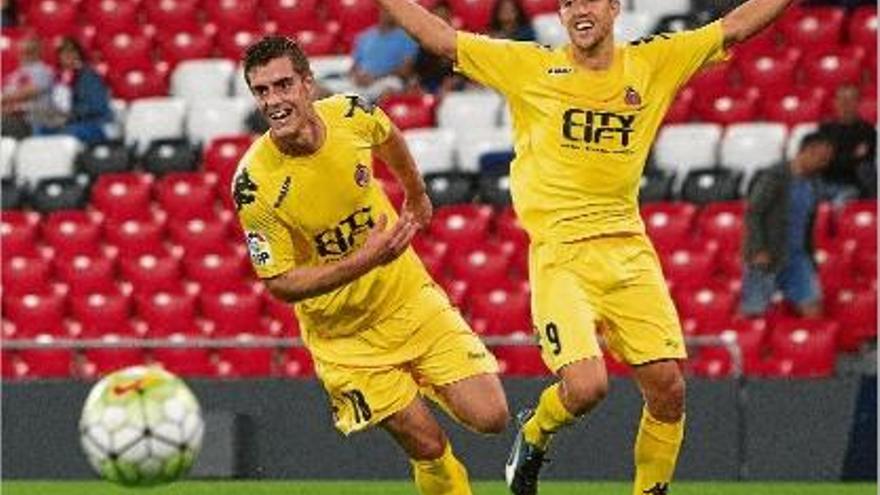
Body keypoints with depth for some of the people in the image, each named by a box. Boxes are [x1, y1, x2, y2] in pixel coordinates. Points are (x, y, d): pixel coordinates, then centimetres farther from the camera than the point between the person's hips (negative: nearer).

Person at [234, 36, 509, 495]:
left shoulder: (350, 115, -14)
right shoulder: (254, 185, -25)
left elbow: (388, 137, 13)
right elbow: (280, 284, -19)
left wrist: (416, 194, 31)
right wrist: (366, 260, -31)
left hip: (409, 295, 3)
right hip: (344, 335, -3)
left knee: (490, 417, -4)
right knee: (428, 447, -5)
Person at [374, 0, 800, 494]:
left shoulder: (653, 62, 8)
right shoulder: (530, 67, 3)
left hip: (628, 248, 3)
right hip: (560, 256, -3)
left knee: (668, 388, -5)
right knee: (585, 387, -18)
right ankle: (534, 432, 16)